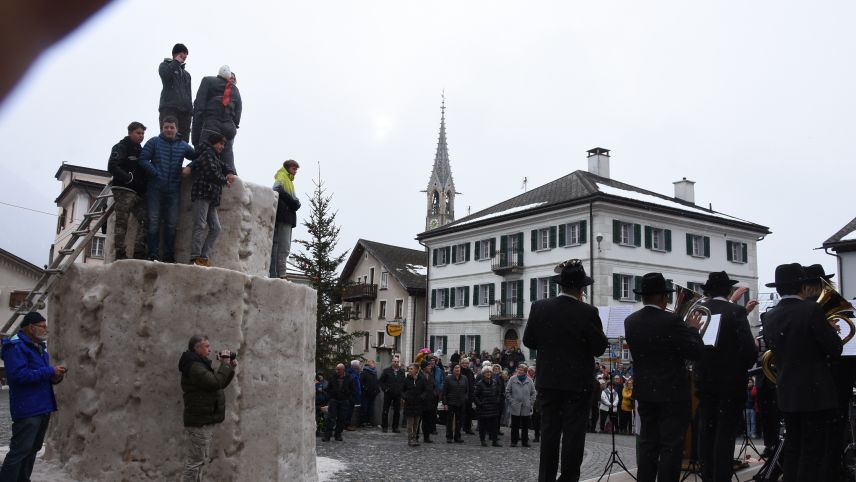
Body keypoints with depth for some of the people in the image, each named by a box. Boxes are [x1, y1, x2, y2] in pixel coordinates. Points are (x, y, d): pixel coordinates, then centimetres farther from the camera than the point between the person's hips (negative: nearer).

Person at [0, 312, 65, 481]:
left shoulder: (39, 347, 16)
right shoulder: (16, 346, -12)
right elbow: (19, 375, -24)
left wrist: (55, 376, 3)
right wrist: (50, 371, -20)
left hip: (43, 407, 9)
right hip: (27, 409, -9)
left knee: (33, 449, 16)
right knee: (20, 450, -8)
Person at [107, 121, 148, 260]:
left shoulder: (141, 150, 23)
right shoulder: (121, 148, 1)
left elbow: (144, 170, 28)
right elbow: (112, 167, -12)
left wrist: (145, 184, 9)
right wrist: (129, 178, -16)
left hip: (139, 192, 7)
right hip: (124, 190, -7)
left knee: (144, 221, -5)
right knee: (122, 222, -7)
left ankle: (139, 254, -5)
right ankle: (120, 255, -7)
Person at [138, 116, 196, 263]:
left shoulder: (183, 146, 12)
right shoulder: (154, 142, 5)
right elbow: (143, 159, -2)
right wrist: (156, 173, -12)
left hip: (174, 190, 3)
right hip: (155, 189, -2)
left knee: (172, 223, 3)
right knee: (154, 221, -5)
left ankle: (169, 256, 9)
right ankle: (153, 255, -4)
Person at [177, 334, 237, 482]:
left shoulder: (200, 364, 17)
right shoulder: (193, 366, -17)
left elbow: (220, 384, 21)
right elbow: (215, 383, -28)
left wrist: (231, 368, 8)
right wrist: (225, 364, -17)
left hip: (205, 421, 11)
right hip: (199, 422, -11)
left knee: (199, 460, 16)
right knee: (195, 461, -7)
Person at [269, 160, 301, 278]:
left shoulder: (289, 181, 29)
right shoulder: (282, 178, 1)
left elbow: (294, 199, 20)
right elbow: (279, 191, -21)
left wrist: (296, 204, -3)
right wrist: (293, 203, -16)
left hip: (287, 218, 9)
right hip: (283, 216, -9)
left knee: (285, 248, 7)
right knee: (283, 247, -14)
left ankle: (275, 275, 6)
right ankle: (280, 275, -18)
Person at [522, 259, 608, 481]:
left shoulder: (539, 307, -6)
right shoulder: (588, 312, -14)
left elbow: (528, 341, 2)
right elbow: (599, 348, -7)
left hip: (548, 381, 3)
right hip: (578, 383, -3)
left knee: (549, 432, 11)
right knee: (573, 433, 6)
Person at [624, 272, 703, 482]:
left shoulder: (630, 321, 1)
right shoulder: (671, 321, -18)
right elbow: (695, 352, -14)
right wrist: (692, 328, 2)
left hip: (644, 391, 6)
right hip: (672, 392, -6)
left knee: (648, 444, 13)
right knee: (671, 446, 1)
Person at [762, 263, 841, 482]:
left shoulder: (769, 317, 3)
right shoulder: (812, 310, -14)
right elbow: (835, 349, -11)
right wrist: (831, 332, 8)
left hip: (786, 393, 6)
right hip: (815, 393, -6)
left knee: (792, 448, 15)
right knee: (812, 452, 0)